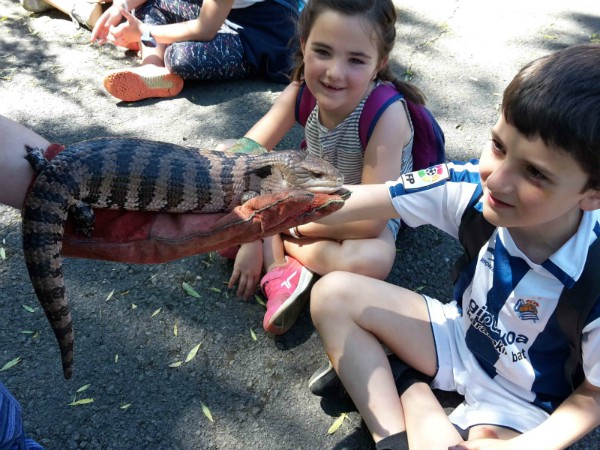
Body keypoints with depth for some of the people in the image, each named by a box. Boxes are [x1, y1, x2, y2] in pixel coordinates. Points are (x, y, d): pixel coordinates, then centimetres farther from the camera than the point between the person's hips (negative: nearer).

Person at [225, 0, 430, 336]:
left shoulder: (387, 113, -33)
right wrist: (249, 236, -25)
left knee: (373, 260, -38)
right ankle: (280, 270, -20)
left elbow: (370, 220, -32)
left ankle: (276, 244, -18)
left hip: (366, 218, -4)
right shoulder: (301, 91, -20)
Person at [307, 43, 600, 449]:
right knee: (333, 294, -10)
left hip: (521, 404, -3)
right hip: (459, 336, 4)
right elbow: (346, 204, -24)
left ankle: (415, 398, -2)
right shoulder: (473, 186, -26)